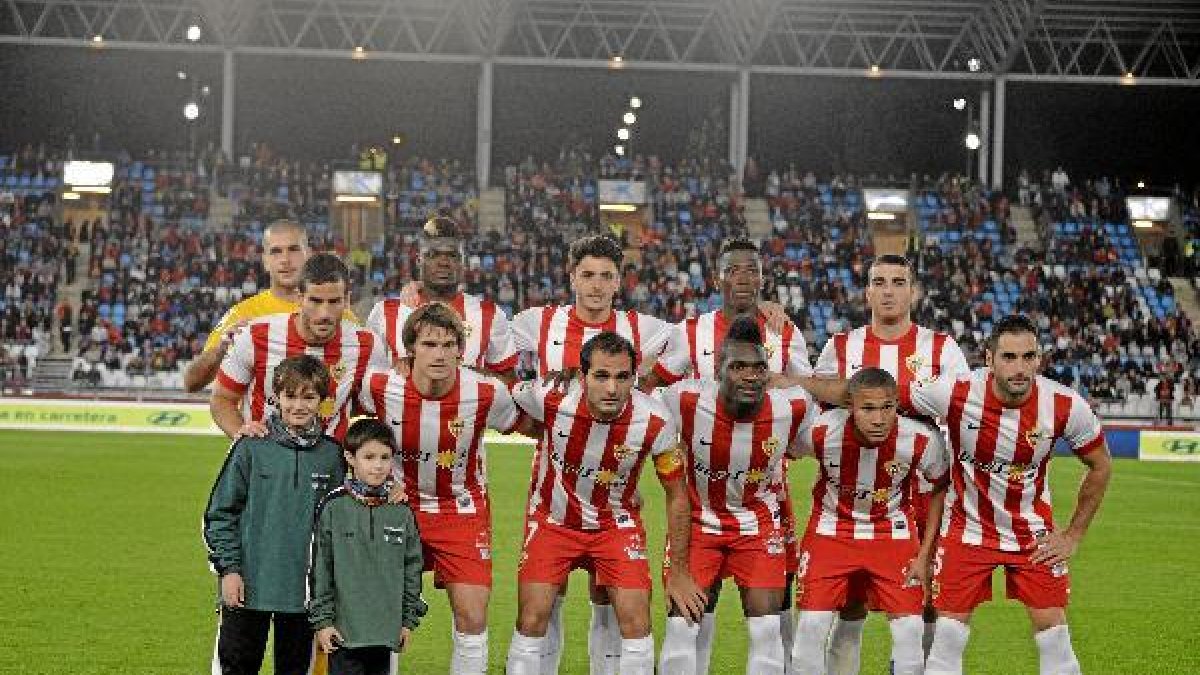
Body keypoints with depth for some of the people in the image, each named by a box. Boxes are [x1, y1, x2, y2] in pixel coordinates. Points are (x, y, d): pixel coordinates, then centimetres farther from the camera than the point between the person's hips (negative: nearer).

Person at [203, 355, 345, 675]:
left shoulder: (330, 453, 4)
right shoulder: (251, 448, -4)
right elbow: (220, 512, -1)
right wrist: (229, 568, -7)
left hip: (304, 588, 2)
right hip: (249, 585, -2)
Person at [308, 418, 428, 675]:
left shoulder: (401, 511, 5)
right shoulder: (333, 508, -4)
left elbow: (412, 566, 11)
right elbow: (319, 567, -2)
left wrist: (409, 619, 10)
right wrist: (321, 620, -4)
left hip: (387, 632, 3)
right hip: (344, 630, -3)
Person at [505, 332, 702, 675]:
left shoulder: (655, 422, -23)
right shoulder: (551, 398, -26)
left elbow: (677, 496, -8)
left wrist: (679, 571, -4)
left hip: (616, 523, 0)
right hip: (553, 519, 0)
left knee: (636, 621, -10)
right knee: (532, 620, -5)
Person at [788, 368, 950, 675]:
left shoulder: (922, 440, -23)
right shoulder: (820, 431, -27)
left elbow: (940, 488, -3)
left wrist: (925, 554, -2)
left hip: (892, 532, 1)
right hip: (831, 530, 0)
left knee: (909, 628, -5)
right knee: (811, 625, -6)